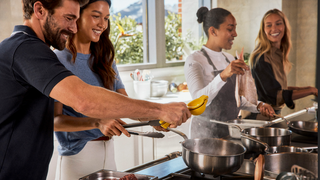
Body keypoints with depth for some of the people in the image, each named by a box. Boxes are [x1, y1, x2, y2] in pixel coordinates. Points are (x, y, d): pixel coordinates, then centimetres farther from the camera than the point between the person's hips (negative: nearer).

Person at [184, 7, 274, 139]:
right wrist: (223, 76, -40)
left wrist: (258, 106, 3)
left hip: (231, 130, 7)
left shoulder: (229, 59, 12)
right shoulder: (194, 60, -12)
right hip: (207, 132, -6)